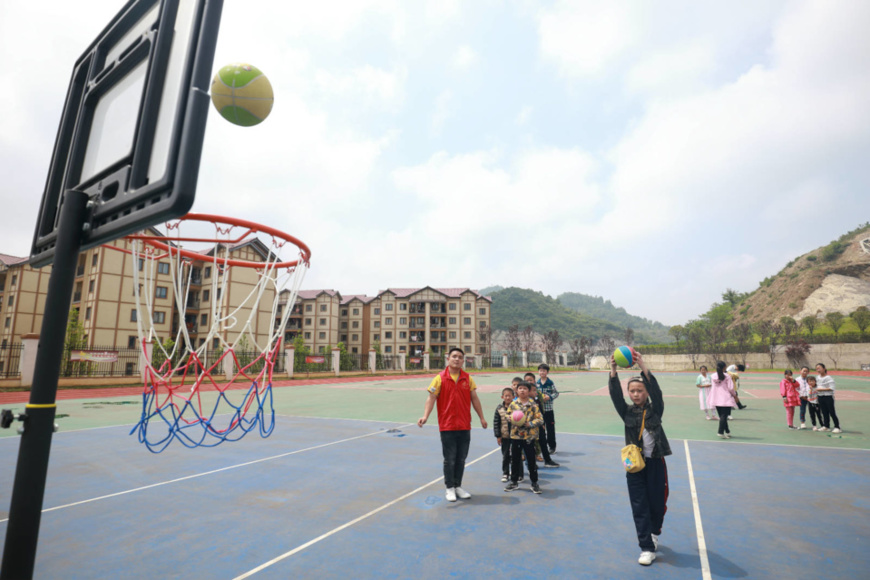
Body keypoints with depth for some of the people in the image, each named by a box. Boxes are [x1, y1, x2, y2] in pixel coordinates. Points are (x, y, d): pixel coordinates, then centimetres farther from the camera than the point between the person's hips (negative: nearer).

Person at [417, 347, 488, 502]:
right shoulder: (440, 378, -6)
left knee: (461, 459, 13)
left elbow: (474, 399, 10)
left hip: (465, 427, 3)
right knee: (449, 459, 6)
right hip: (447, 426, -3)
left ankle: (458, 486, 30)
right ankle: (450, 488, 24)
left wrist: (481, 417, 11)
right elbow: (431, 398, -10)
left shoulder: (468, 378, 4)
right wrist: (425, 416, -22)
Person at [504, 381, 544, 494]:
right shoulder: (513, 404, 1)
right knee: (515, 460, 12)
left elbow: (540, 419, -7)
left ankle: (534, 483, 22)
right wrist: (513, 420, -13)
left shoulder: (533, 405, -6)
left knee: (531, 461, 6)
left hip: (529, 436, -2)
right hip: (515, 435, 2)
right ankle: (514, 481, 27)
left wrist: (529, 423, -19)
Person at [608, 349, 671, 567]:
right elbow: (615, 395, -16)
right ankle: (647, 547, 13)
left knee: (657, 503, 13)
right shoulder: (627, 412, -1)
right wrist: (613, 371, -30)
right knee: (639, 507, 2)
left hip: (655, 462, 0)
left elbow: (655, 390, -22)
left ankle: (654, 532, 41)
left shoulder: (655, 409, -4)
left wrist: (643, 366, -34)